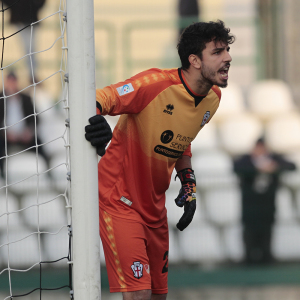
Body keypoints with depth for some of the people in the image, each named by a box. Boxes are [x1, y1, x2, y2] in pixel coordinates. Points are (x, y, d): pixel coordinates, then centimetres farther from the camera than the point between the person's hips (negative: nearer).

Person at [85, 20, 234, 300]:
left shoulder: (213, 98, 2)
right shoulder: (157, 84, -22)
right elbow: (100, 98, -25)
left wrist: (189, 185, 10)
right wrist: (95, 118, -48)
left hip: (155, 204, 8)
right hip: (119, 200, -8)